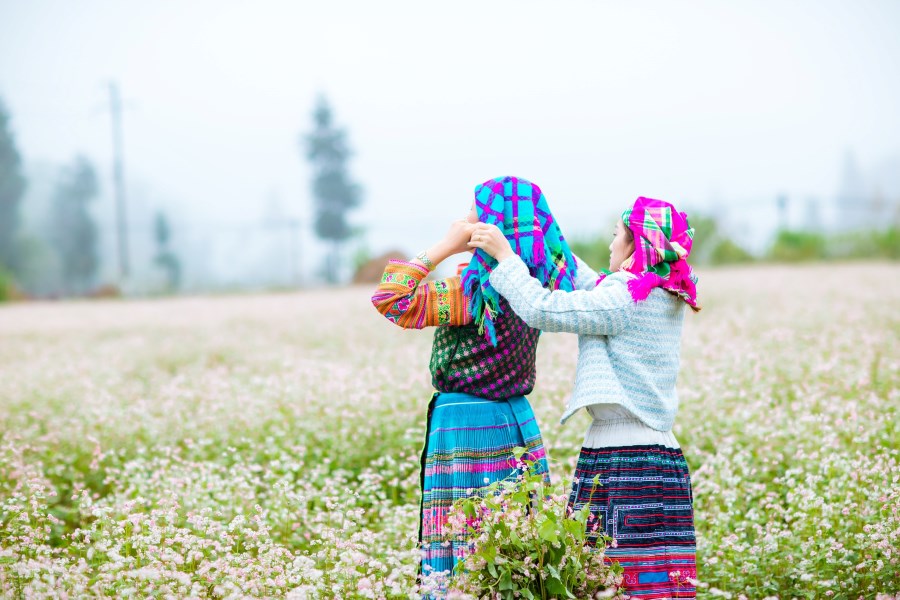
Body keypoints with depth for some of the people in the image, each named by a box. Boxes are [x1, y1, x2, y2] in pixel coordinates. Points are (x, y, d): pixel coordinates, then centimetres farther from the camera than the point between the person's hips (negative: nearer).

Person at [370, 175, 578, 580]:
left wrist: (442, 248, -15)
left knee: (461, 549, -3)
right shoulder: (541, 282, 3)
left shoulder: (475, 289, -17)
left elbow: (389, 300, -19)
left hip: (466, 422, -7)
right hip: (518, 421, 7)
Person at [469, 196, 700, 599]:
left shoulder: (625, 300, -13)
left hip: (622, 462, -9)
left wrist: (504, 254, -3)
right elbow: (589, 288, 28)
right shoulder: (667, 299, 14)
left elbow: (542, 310, -14)